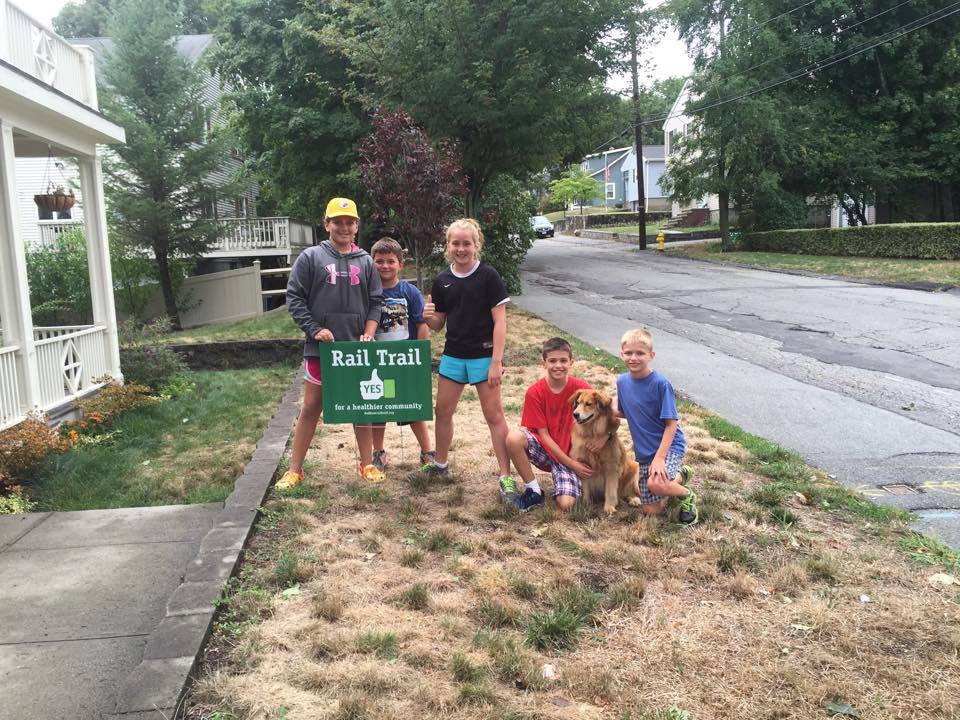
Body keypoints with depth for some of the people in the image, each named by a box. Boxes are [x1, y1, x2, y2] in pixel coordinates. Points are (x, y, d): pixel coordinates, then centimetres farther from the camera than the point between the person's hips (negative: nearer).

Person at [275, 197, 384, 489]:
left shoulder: (366, 262, 7)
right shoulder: (311, 257, -1)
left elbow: (375, 302, 8)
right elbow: (294, 298, -3)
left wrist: (368, 333, -6)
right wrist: (315, 330, -13)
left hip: (357, 348, 2)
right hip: (320, 347, -2)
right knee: (311, 407, 4)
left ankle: (367, 464, 21)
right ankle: (294, 470, 14)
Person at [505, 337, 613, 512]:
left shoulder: (581, 387, -10)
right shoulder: (534, 392, -12)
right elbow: (544, 435, -11)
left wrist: (605, 435, -26)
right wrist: (572, 464, -15)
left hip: (569, 454, 0)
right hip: (545, 449, 1)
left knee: (566, 504, -24)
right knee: (513, 438, -32)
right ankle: (534, 492, -11)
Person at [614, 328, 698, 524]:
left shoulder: (660, 384, -20)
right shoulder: (622, 381, -2)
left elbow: (671, 424, -18)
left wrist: (659, 457, -26)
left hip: (669, 445, -6)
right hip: (644, 451, 6)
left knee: (655, 483, -35)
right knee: (651, 511, 7)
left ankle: (687, 496, -1)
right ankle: (678, 475, 33)